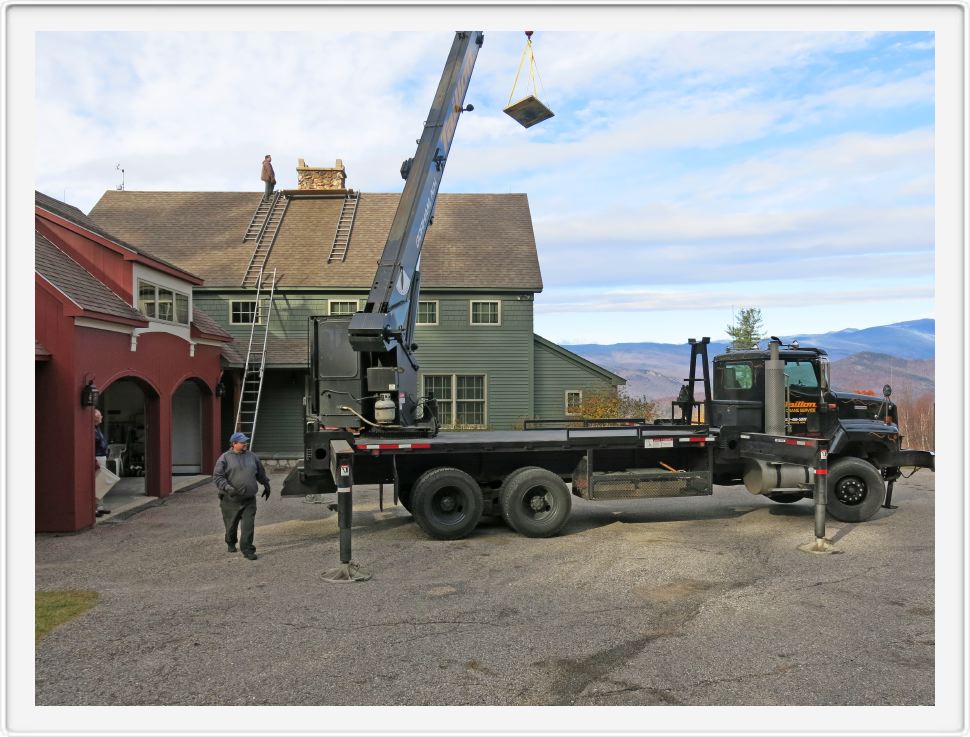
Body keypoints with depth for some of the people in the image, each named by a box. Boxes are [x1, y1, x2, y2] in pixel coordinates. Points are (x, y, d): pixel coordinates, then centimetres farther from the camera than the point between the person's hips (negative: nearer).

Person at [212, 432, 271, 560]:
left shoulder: (252, 456, 9)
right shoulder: (225, 458, -4)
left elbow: (261, 473, 22)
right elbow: (217, 477, -10)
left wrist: (266, 485, 28)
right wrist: (227, 488, -24)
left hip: (249, 500, 2)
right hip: (231, 500, -2)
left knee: (248, 525, -6)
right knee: (231, 524, 14)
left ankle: (247, 549, 0)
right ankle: (231, 543, 39)